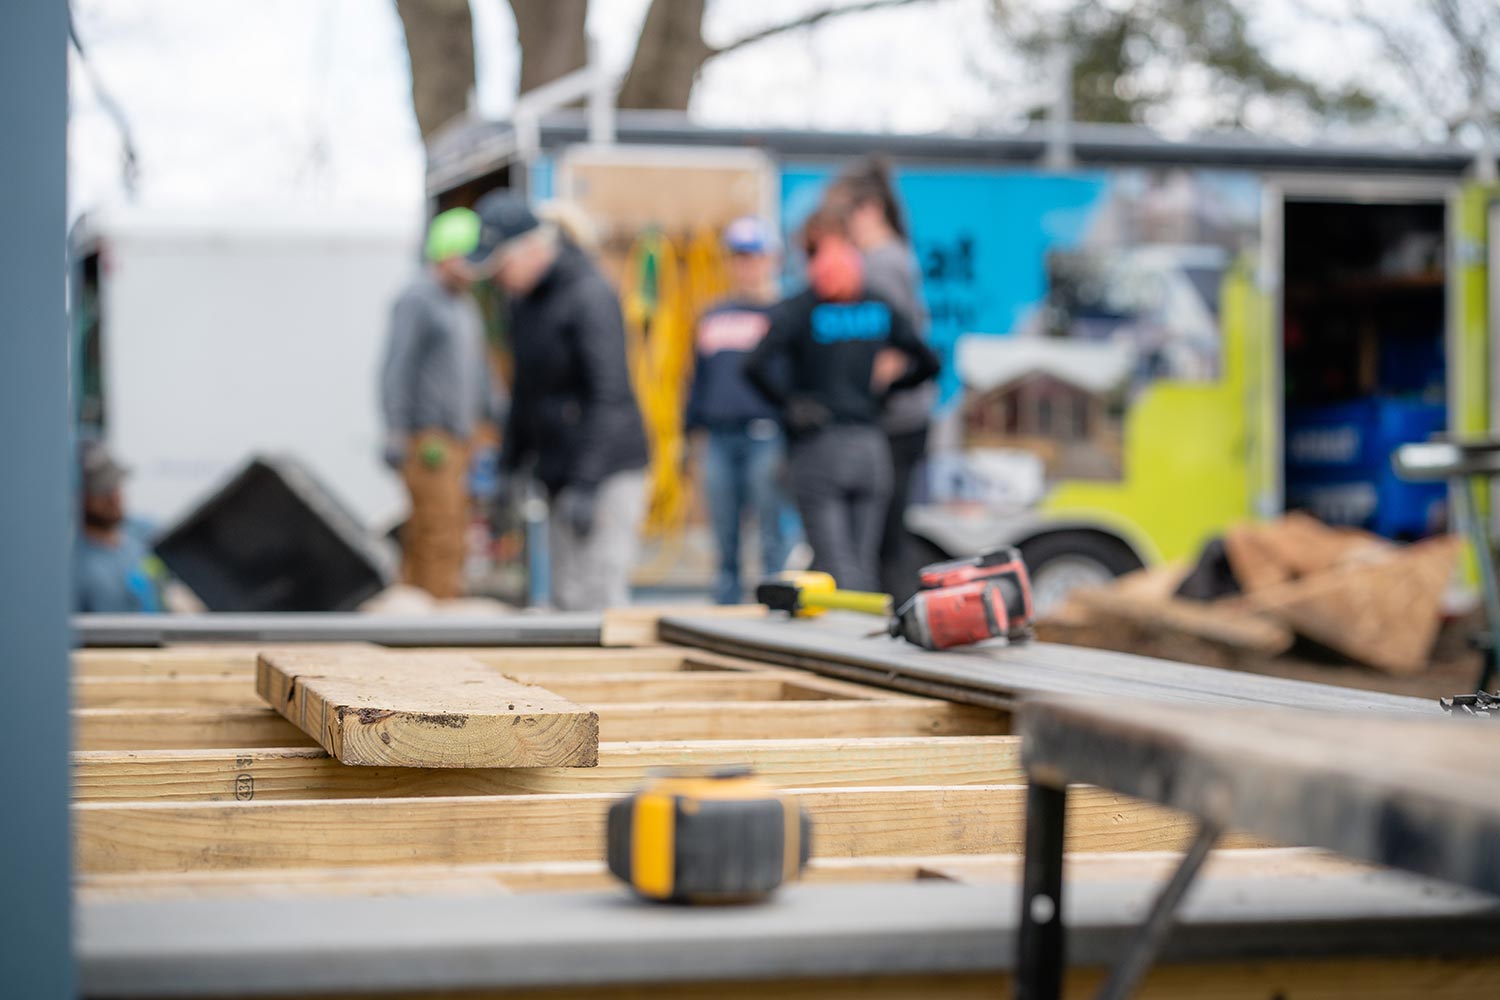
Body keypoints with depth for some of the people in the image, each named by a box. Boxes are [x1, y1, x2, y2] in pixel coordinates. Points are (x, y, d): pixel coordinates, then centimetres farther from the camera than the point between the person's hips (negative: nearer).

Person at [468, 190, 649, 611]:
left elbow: (608, 397, -20)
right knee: (567, 598, 9)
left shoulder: (590, 296, -15)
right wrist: (509, 463, 20)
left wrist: (587, 486, -23)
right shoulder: (523, 300, 13)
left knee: (597, 600, -12)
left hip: (608, 475, -9)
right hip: (561, 475, 9)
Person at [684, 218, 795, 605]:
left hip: (764, 437, -5)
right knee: (724, 540, 8)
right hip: (718, 440, 5)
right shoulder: (713, 318, 18)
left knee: (771, 536, -5)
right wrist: (695, 427, 15)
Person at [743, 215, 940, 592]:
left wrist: (788, 404, -6)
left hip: (817, 448, -4)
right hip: (871, 446, 4)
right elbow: (928, 363, 10)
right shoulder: (879, 307, 8)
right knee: (864, 565, 10)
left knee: (837, 566, -8)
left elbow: (756, 366, -19)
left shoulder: (797, 310, -4)